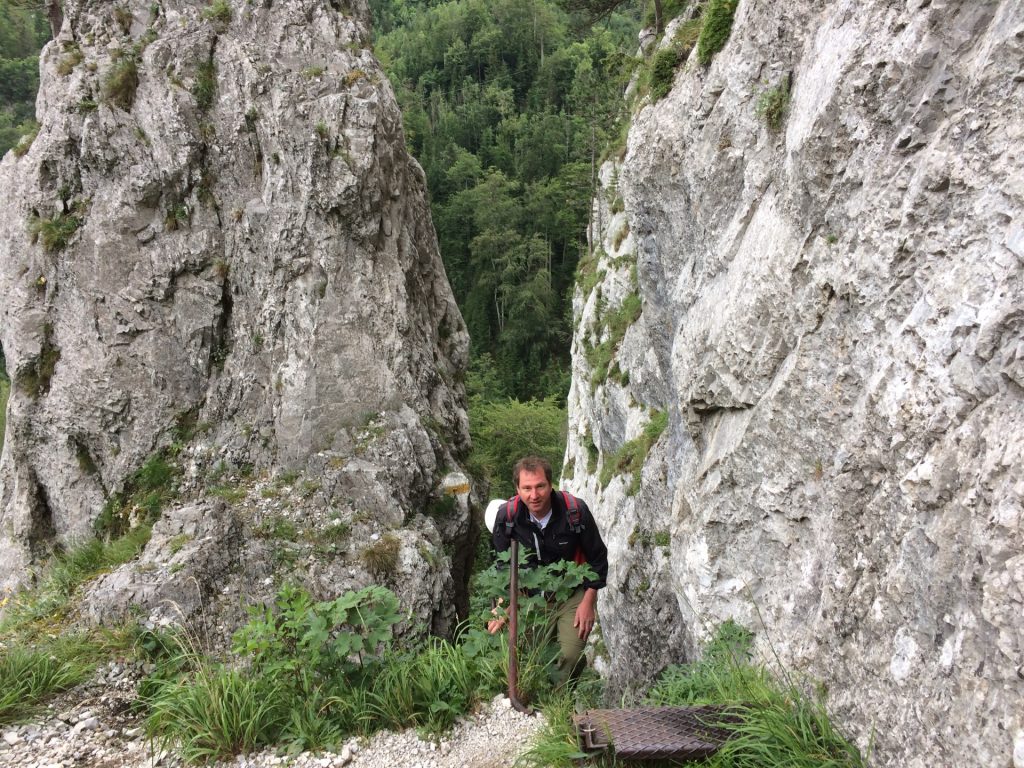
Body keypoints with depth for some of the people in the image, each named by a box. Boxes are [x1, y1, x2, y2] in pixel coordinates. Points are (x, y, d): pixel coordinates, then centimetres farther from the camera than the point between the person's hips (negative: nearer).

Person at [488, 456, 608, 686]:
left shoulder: (575, 511, -19)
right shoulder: (506, 516, -13)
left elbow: (597, 558, -5)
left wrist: (588, 602, -7)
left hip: (572, 594, -2)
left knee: (569, 656, -18)